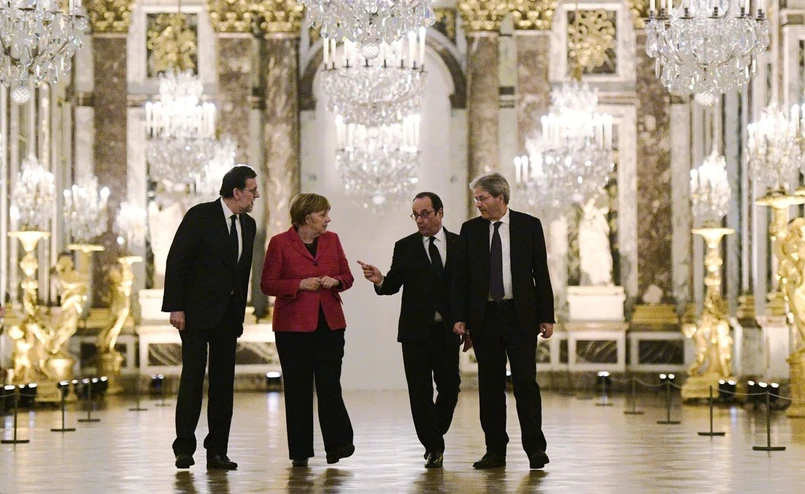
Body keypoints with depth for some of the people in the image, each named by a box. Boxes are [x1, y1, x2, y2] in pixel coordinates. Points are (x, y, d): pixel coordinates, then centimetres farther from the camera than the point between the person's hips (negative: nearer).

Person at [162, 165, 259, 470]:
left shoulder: (248, 225, 11)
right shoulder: (200, 216, -8)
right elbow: (176, 261, -10)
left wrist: (239, 316, 13)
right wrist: (175, 307, -14)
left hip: (228, 316, 6)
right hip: (197, 312, -6)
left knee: (224, 382, 4)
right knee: (193, 378, -5)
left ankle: (217, 451, 8)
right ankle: (184, 448, 1)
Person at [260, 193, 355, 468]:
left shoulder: (332, 240, 10)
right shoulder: (280, 243, -2)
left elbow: (347, 276, 15)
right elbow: (267, 284, -3)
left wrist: (334, 281, -7)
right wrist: (300, 284, -15)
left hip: (329, 323, 3)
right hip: (294, 325, -3)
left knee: (330, 385, -5)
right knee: (298, 388, 2)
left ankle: (337, 444, 0)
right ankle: (300, 452, 8)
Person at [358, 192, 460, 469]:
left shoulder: (460, 245, 4)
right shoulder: (405, 247, 4)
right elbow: (394, 285, 0)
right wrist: (379, 281, -22)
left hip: (448, 330, 0)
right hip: (415, 331, 0)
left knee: (450, 387, 3)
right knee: (420, 391, 0)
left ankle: (435, 436, 26)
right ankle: (433, 448, 6)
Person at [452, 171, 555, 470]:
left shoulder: (529, 226, 1)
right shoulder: (470, 230, 6)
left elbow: (541, 273, 1)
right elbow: (460, 277, 6)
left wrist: (546, 316, -3)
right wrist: (460, 318, -2)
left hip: (521, 315, -2)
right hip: (484, 317, 2)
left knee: (526, 381, -6)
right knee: (490, 385, 4)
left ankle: (535, 448, 0)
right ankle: (495, 450, 9)